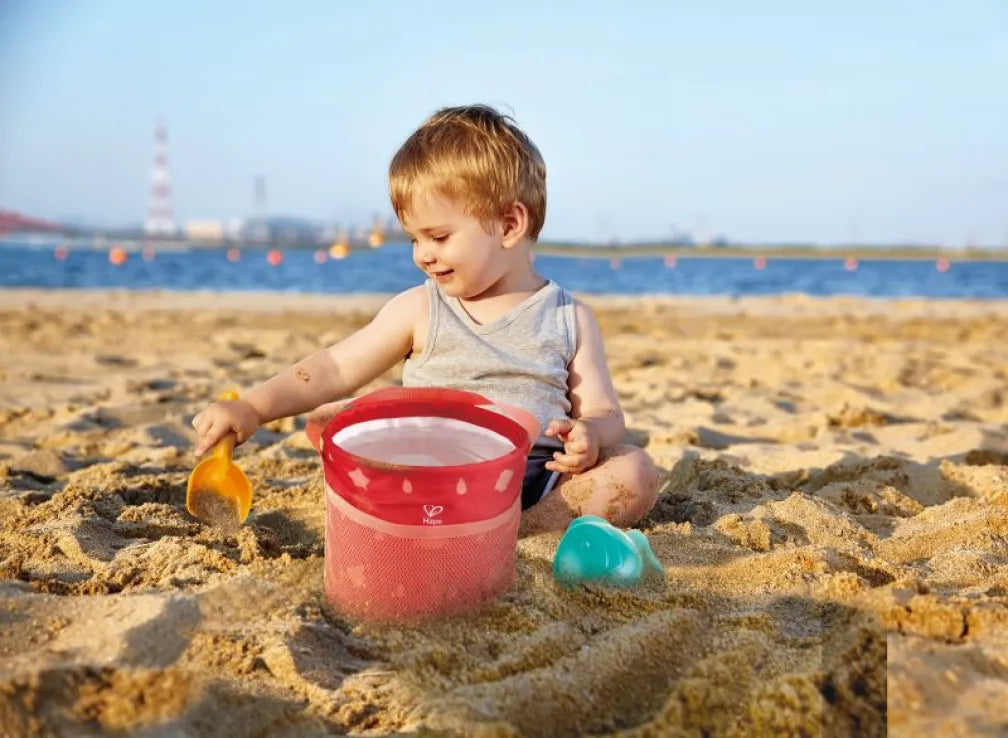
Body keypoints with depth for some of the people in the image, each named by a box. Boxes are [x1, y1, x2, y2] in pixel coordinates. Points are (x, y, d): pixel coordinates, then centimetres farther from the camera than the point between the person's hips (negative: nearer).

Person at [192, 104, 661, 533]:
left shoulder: (570, 319, 5)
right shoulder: (420, 310, 6)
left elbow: (605, 413, 5)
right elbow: (335, 370, 4)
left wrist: (591, 434, -20)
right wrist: (252, 407, -9)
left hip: (537, 486, 0)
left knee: (635, 473, -23)